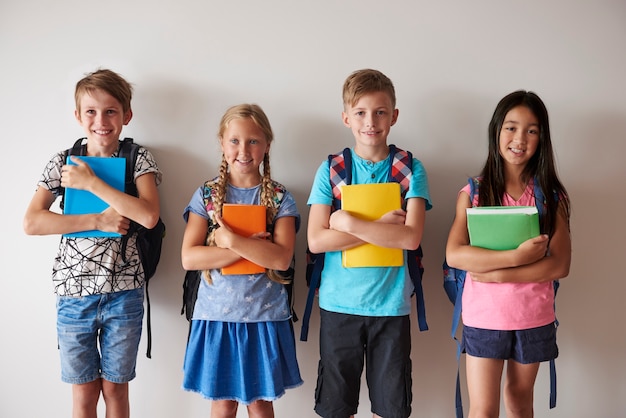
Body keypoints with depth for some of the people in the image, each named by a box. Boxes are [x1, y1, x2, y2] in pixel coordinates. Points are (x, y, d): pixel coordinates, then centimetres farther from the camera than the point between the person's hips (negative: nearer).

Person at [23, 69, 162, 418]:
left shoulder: (139, 159, -2)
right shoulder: (63, 162, 2)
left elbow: (149, 215, -18)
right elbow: (32, 222, -7)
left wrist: (91, 183, -16)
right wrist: (99, 221, -15)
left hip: (124, 293, -1)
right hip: (74, 290, 1)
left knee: (116, 388, 13)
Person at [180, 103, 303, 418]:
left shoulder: (279, 197, -2)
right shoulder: (206, 194, 0)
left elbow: (282, 258, -15)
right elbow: (189, 258, -10)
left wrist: (231, 241, -23)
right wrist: (252, 247, -17)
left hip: (265, 315, 0)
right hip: (216, 313, 1)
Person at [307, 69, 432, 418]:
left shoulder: (410, 169, -1)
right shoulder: (331, 169, 0)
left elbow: (411, 237, -14)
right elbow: (316, 240, -9)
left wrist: (348, 222, -15)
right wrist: (381, 226, -15)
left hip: (391, 305, 0)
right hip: (338, 304, 1)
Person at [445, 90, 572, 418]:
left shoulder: (551, 195, -2)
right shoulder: (474, 191, -6)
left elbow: (560, 265, -10)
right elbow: (454, 255, -17)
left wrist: (497, 273, -19)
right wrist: (517, 256, -24)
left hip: (533, 317, 2)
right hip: (483, 315, -2)